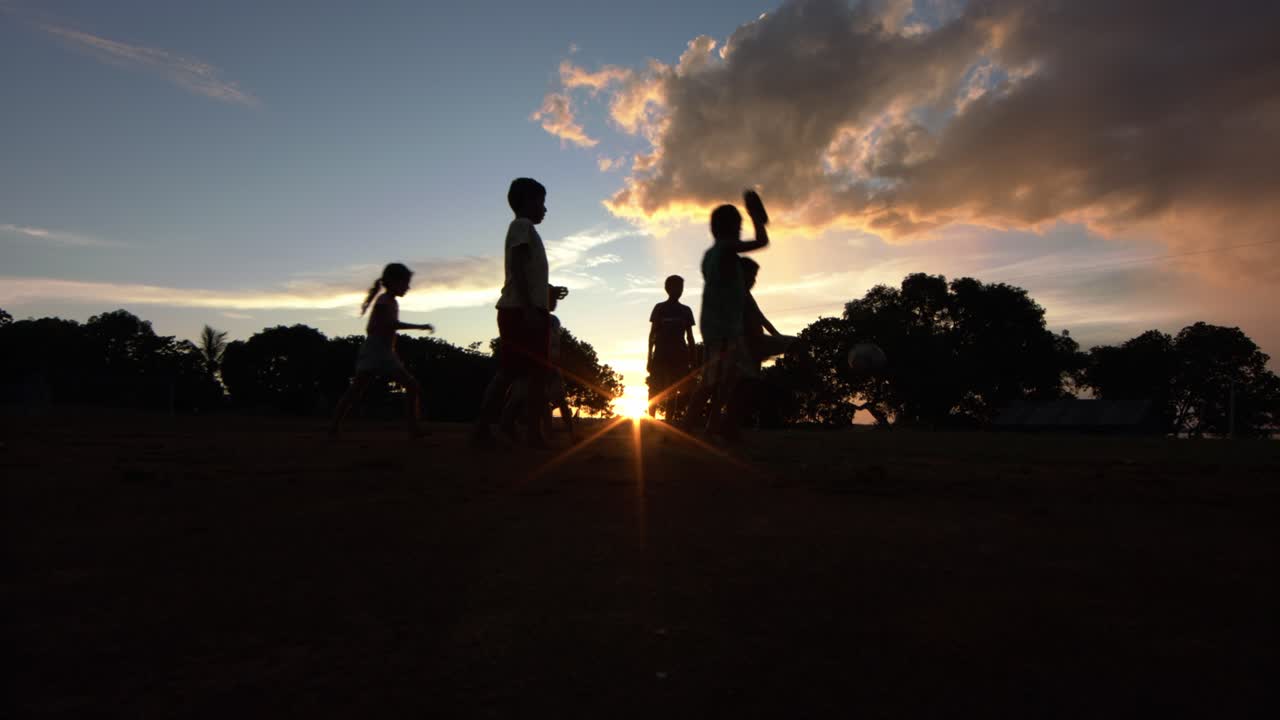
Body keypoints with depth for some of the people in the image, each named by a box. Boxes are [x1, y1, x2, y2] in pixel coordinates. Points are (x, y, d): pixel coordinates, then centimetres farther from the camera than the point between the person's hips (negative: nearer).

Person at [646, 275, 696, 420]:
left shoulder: (686, 310, 11)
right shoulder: (659, 308, 4)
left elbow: (689, 336, 12)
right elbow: (652, 333, 2)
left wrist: (692, 360, 6)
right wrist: (650, 357, -4)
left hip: (679, 355, 2)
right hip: (661, 355, -2)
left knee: (672, 391, 1)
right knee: (655, 390, -7)